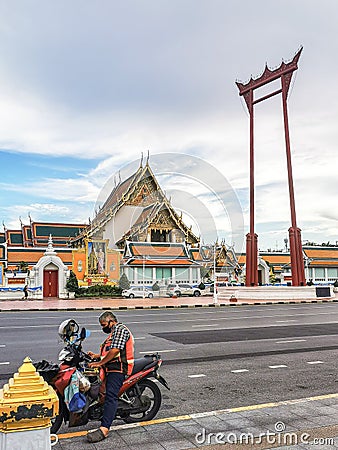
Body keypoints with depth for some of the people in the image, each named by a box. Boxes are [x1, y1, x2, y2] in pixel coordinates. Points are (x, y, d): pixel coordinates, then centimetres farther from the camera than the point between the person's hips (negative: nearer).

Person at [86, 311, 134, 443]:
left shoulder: (120, 329, -6)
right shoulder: (113, 332, 28)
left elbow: (115, 350, -17)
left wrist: (100, 363, -13)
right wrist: (96, 356, 15)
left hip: (118, 368, -12)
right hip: (112, 367, 12)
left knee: (111, 396, -20)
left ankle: (104, 429, -30)